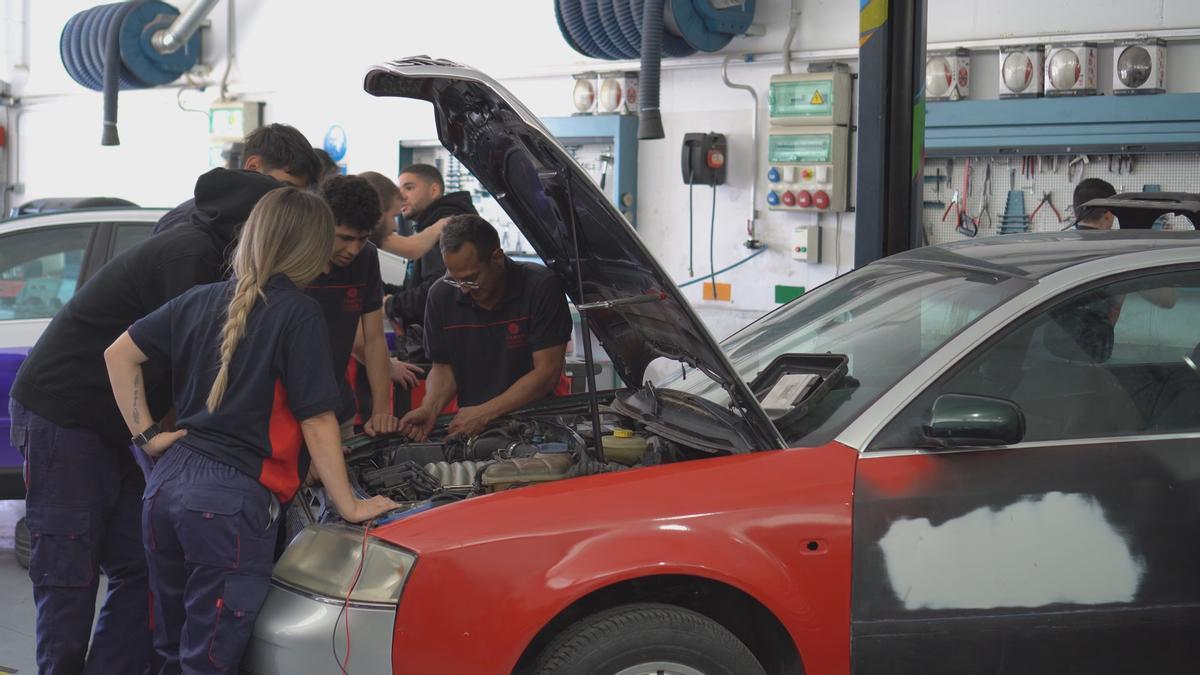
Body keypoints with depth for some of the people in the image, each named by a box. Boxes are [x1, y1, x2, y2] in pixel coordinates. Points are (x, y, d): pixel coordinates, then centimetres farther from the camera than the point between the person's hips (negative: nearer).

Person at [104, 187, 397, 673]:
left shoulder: (203, 300, 12)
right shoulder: (298, 313, -7)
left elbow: (119, 355, 16)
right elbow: (317, 421, -7)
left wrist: (146, 435, 16)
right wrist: (349, 506, 0)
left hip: (167, 483, 7)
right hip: (232, 497, -7)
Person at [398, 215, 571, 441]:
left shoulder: (542, 287, -12)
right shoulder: (441, 296, 1)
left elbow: (547, 372, -13)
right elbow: (443, 366, 12)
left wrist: (485, 413, -18)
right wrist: (430, 409, -11)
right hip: (469, 426, 4)